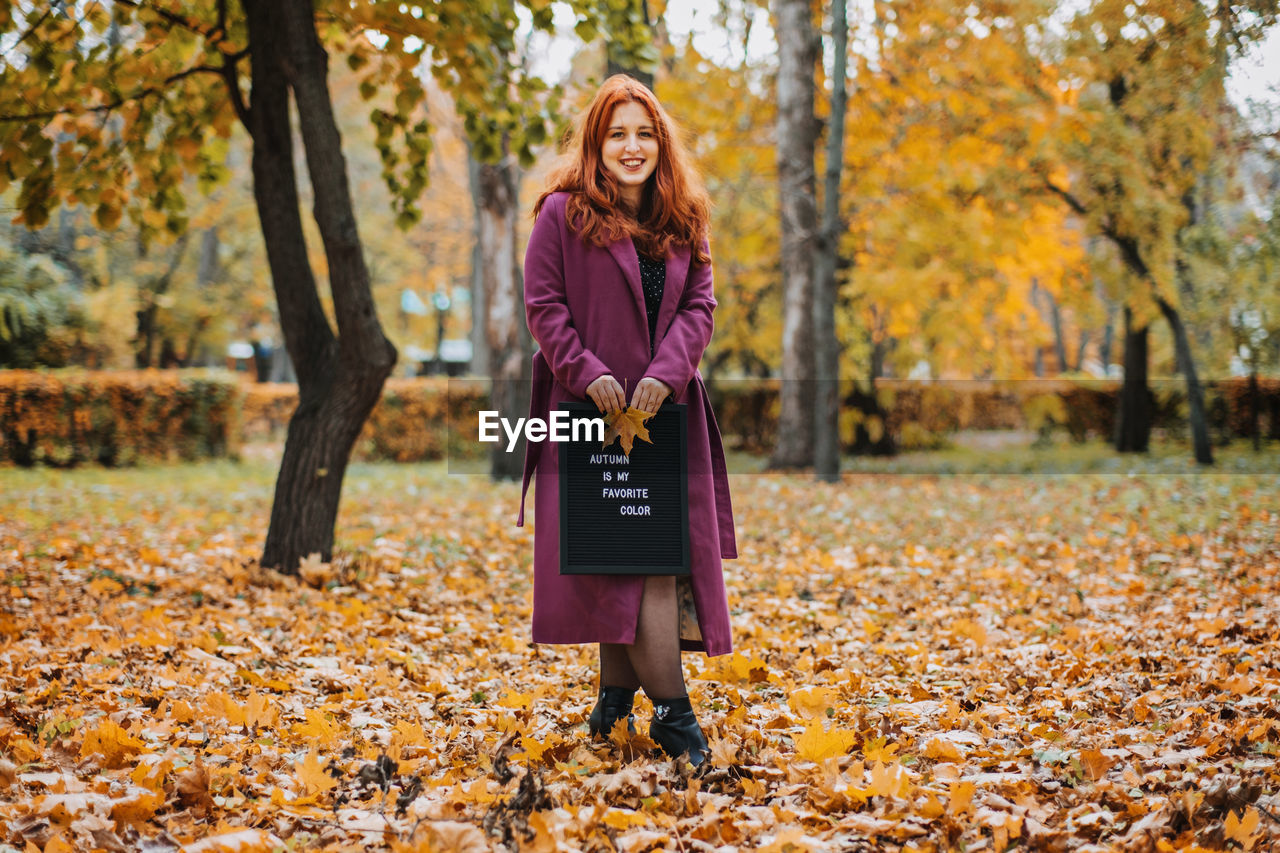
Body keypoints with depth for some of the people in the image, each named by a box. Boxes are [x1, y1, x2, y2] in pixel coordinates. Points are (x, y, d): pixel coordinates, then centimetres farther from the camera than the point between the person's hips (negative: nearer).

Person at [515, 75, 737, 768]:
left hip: (665, 412, 4)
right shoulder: (563, 214, -1)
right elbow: (543, 304, -3)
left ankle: (616, 690, 16)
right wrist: (587, 372, -15)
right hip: (593, 412, -4)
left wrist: (667, 372, -11)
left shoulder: (685, 222, 11)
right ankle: (672, 710, -7)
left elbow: (698, 305, 6)